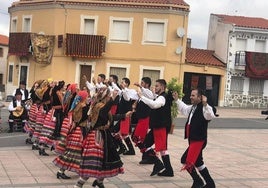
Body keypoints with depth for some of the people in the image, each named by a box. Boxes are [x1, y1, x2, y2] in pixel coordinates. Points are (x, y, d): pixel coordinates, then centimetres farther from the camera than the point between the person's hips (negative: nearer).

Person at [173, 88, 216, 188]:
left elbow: (211, 116, -36)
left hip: (199, 140, -10)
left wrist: (205, 104, -47)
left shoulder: (204, 108, -16)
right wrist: (177, 99, 34)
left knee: (186, 160, -11)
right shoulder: (192, 107, 13)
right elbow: (184, 108, 34)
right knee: (197, 162, 16)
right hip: (193, 140, 10)